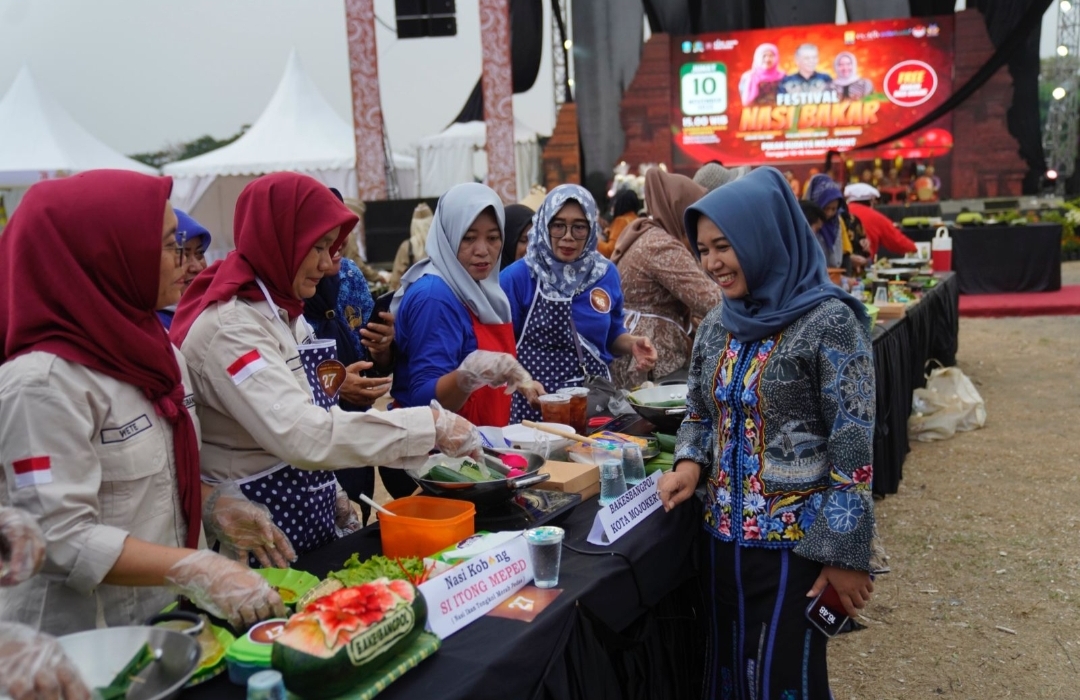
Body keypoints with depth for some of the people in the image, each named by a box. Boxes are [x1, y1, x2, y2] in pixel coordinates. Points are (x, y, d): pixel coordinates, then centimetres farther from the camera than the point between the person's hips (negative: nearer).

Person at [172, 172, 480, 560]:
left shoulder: (284, 311, 8)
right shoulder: (229, 326, -21)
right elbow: (302, 436, -32)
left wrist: (332, 494, 11)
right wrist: (430, 426, -30)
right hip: (264, 545, -9)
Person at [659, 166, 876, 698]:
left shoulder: (828, 321, -13)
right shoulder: (717, 326, 5)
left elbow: (853, 446, -14)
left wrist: (845, 553, -14)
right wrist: (690, 463, -6)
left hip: (796, 542, -6)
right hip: (723, 535, 6)